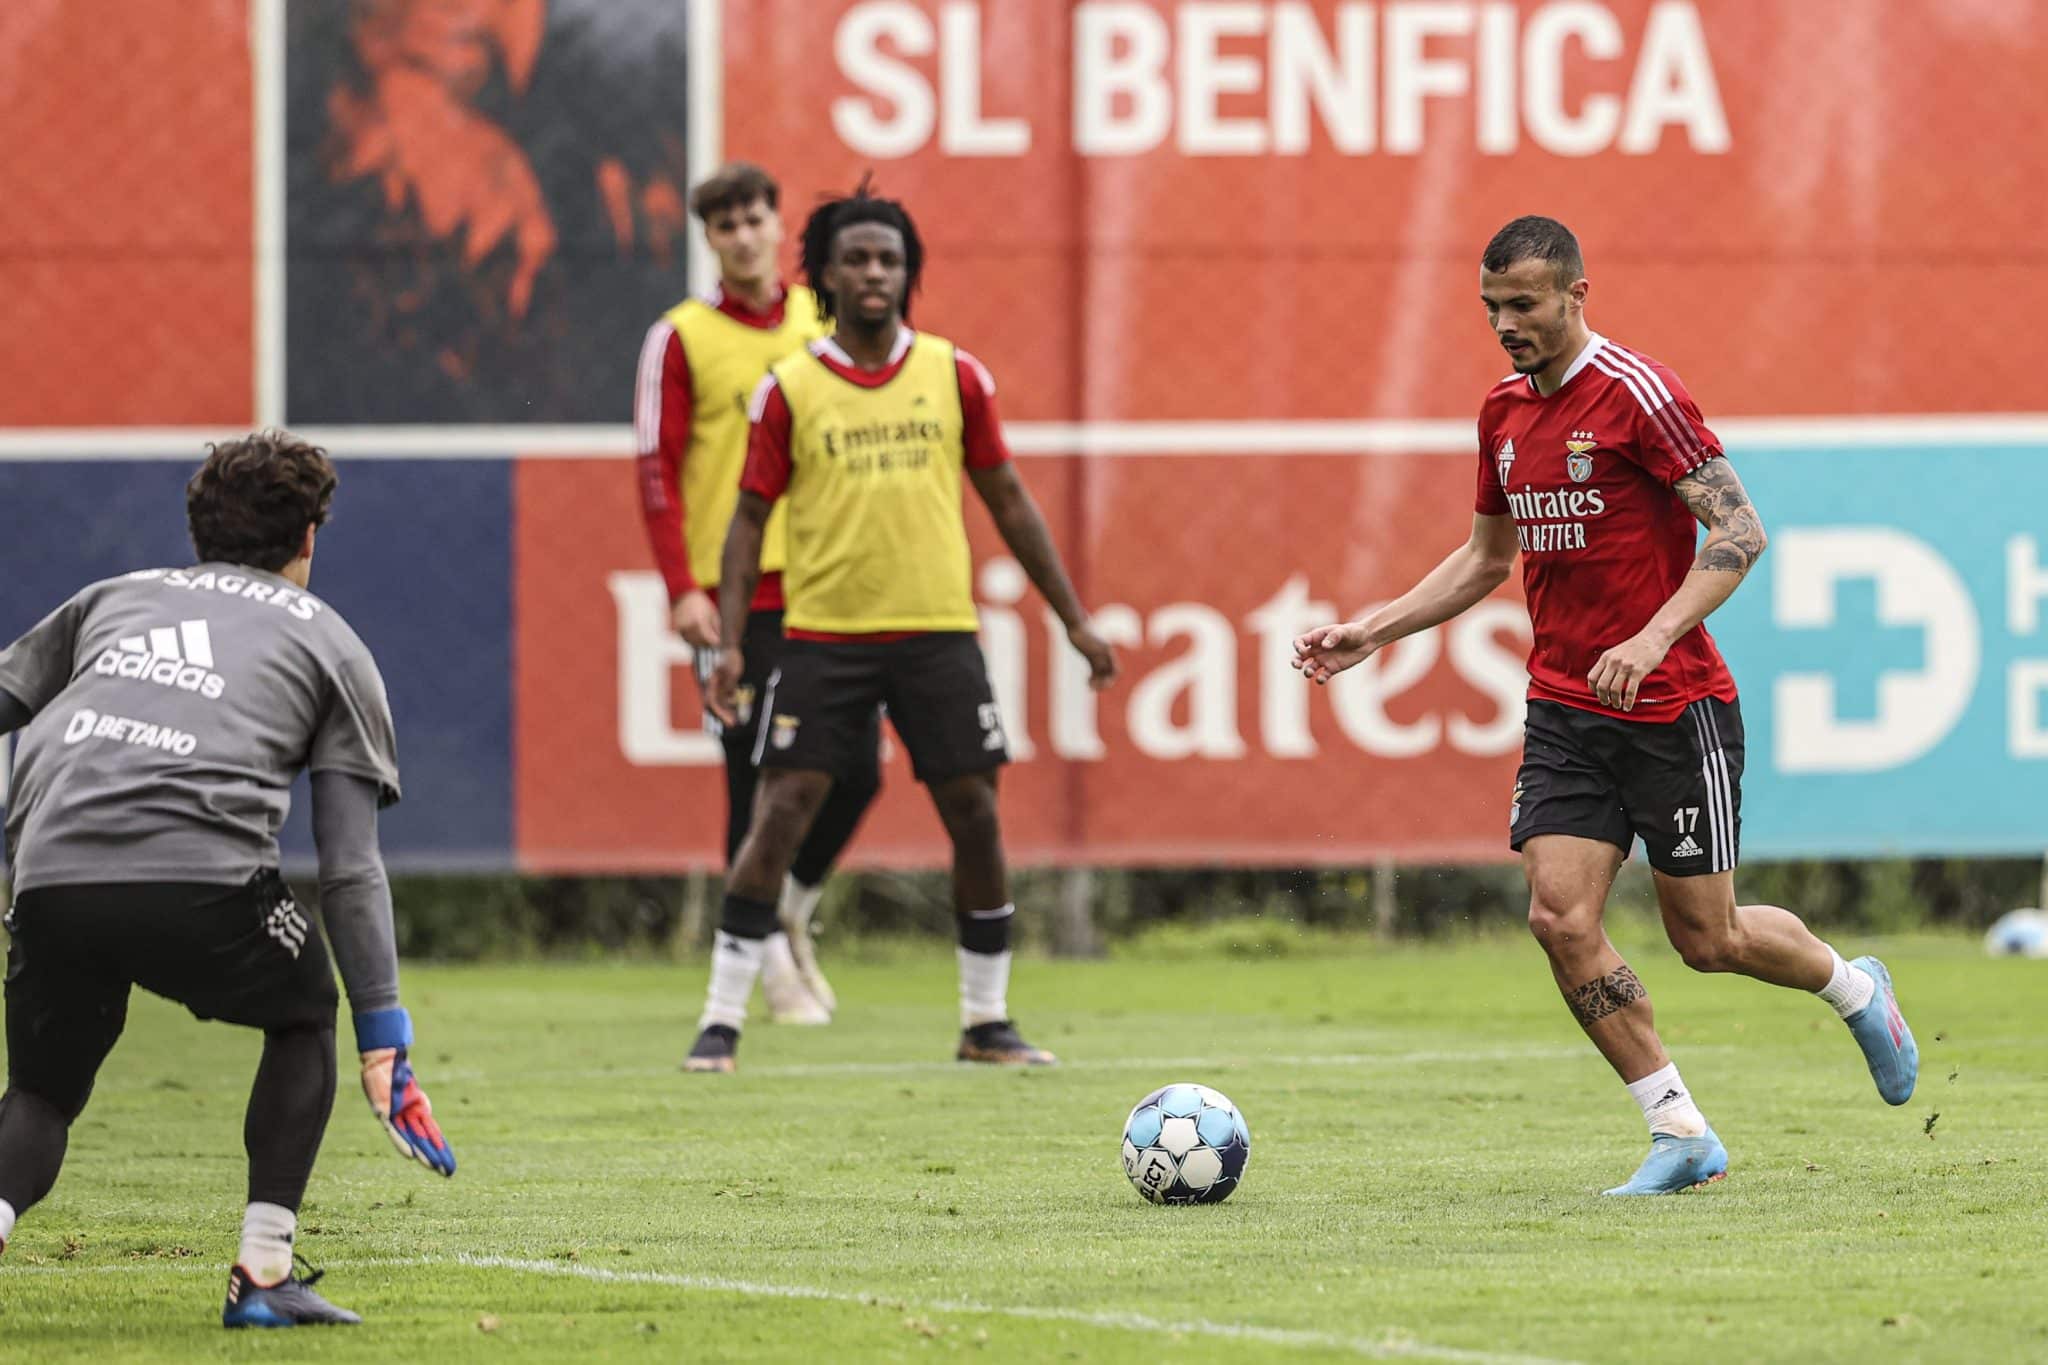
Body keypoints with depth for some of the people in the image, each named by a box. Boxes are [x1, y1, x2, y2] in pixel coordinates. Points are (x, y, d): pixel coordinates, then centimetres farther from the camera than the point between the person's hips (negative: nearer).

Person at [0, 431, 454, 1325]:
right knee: (303, 1013, 28)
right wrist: (384, 1043, 15)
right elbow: (350, 865, 15)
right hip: (198, 875, -2)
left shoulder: (113, 598, 32)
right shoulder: (326, 641, 23)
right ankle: (263, 1274, 18)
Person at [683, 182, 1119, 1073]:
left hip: (939, 632, 2)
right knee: (779, 815, -8)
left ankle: (987, 1021, 14)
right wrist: (730, 640, -6)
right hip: (823, 633, -2)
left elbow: (1008, 500, 11)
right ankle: (722, 1021, -2)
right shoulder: (788, 389, -1)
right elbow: (750, 517, 3)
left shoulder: (954, 376, 4)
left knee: (975, 817, 0)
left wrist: (1074, 620, 10)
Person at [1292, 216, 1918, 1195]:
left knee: (1707, 938, 3)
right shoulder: (1504, 412, 8)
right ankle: (1681, 1134, -1)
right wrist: (1373, 630, 13)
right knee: (1561, 919, -10)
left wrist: (1654, 639, -27)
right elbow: (1488, 556, 22)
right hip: (1564, 711, 6)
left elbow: (1739, 532, -16)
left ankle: (1854, 988, 34)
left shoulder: (1637, 395, -14)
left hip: (1674, 710, -6)